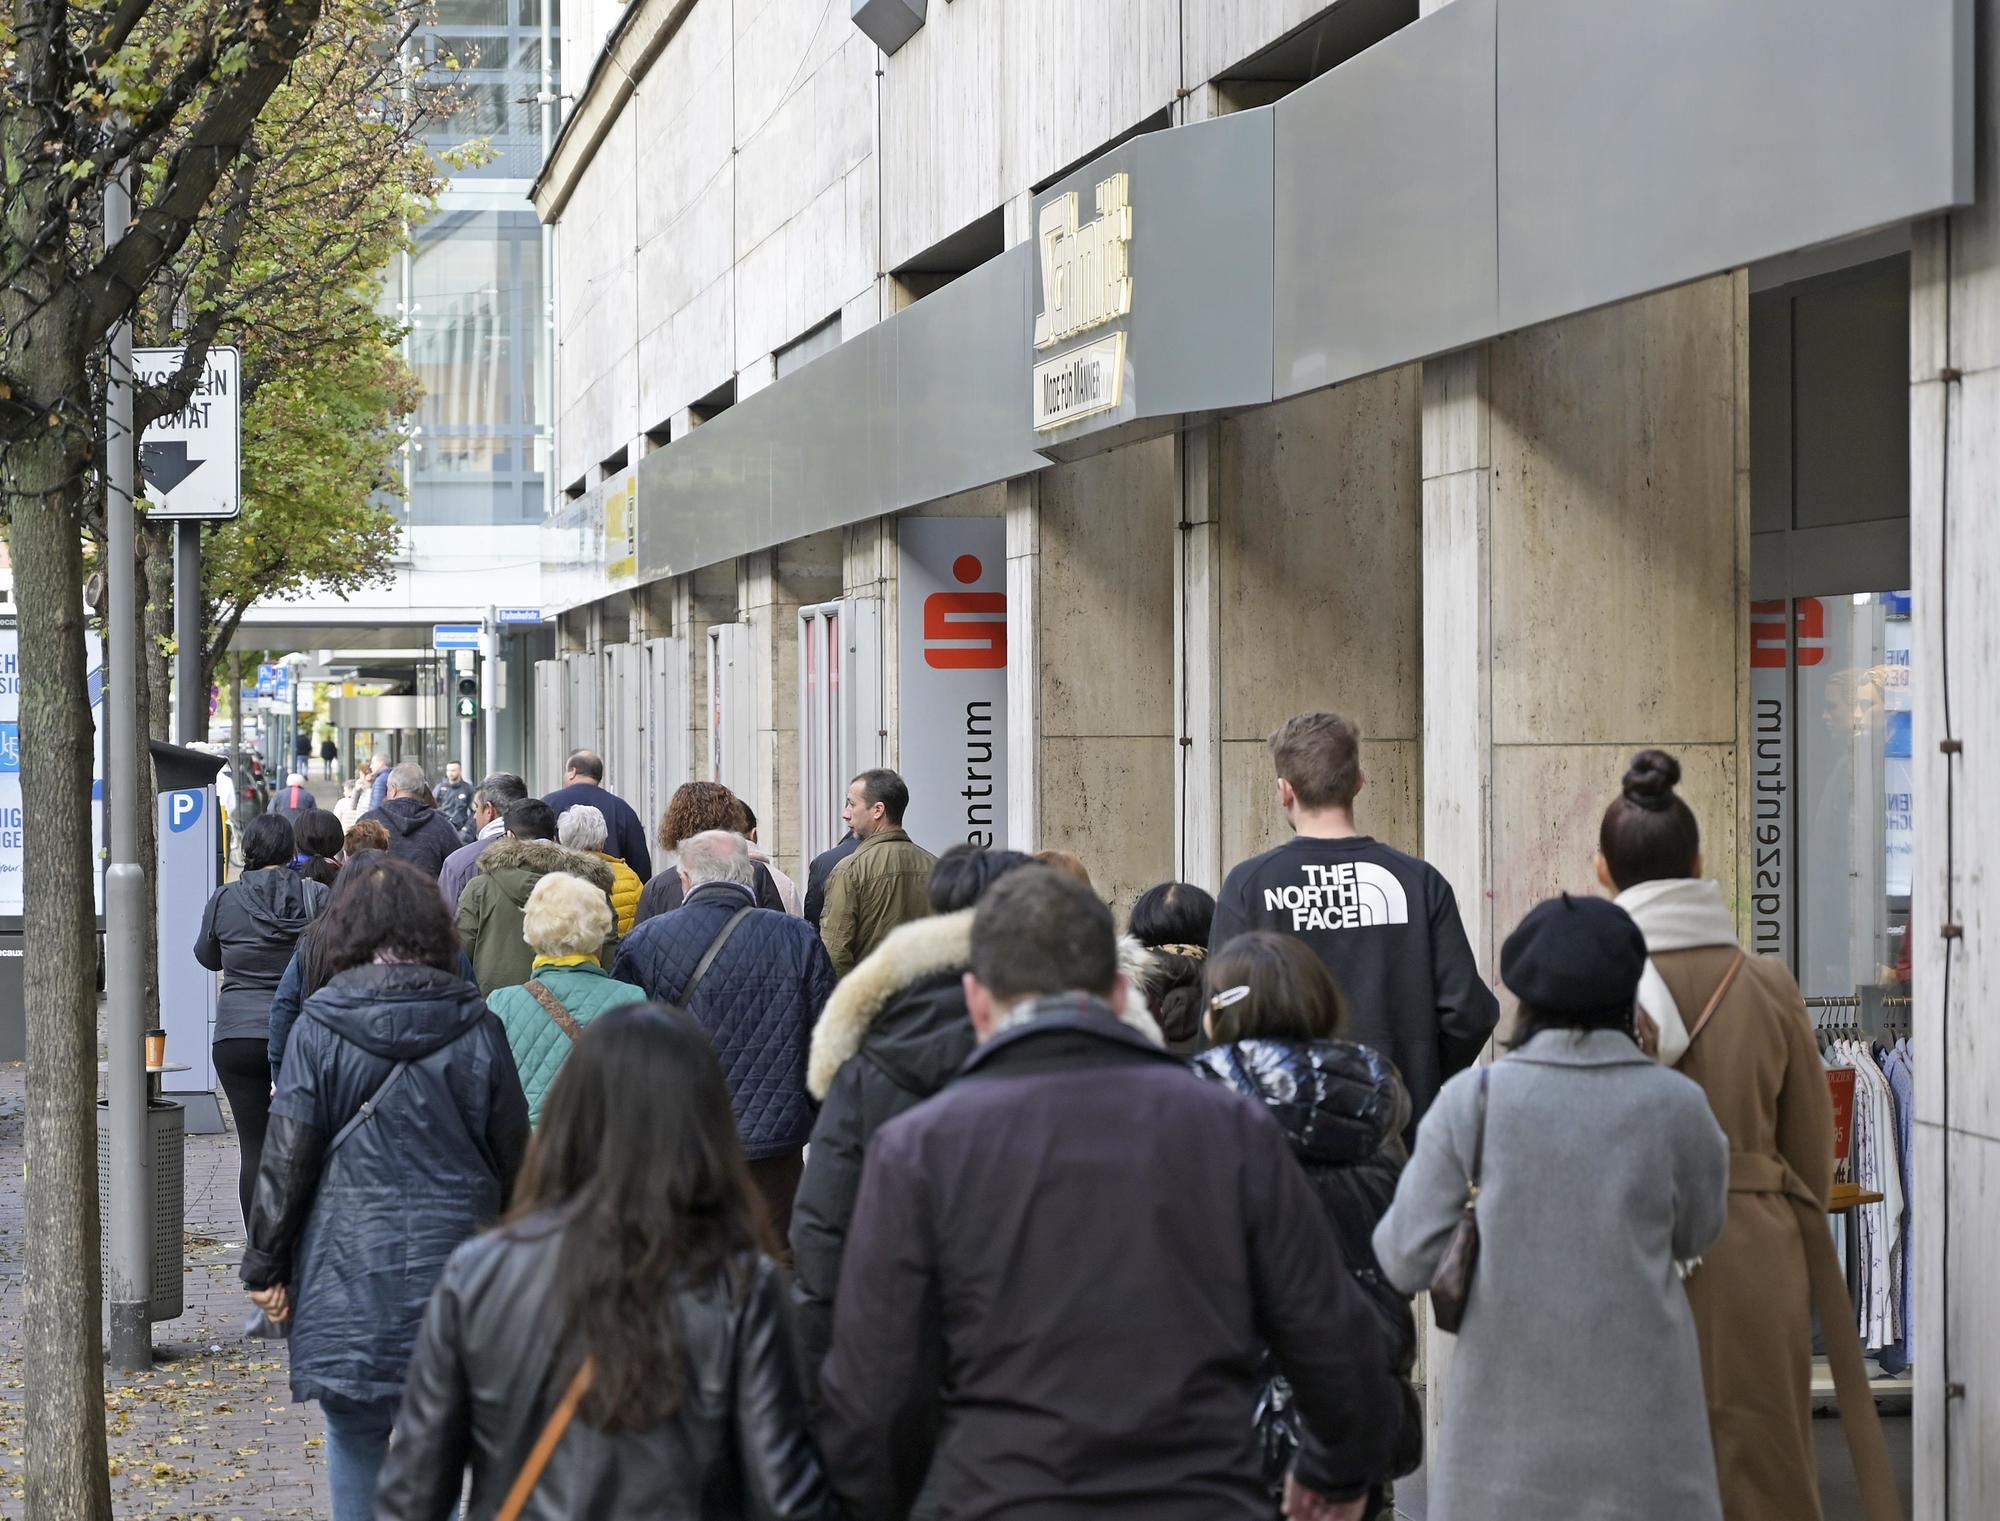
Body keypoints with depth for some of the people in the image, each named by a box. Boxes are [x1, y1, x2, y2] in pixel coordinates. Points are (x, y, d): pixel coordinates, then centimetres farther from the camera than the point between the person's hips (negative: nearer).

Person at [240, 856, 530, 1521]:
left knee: (354, 1431, 12)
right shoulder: (476, 1028, -1)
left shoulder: (320, 1029, -6)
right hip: (452, 1262, 1)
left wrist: (265, 1265, 4)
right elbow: (513, 1156, 6)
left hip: (347, 1270, -1)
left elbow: (287, 1158, -5)